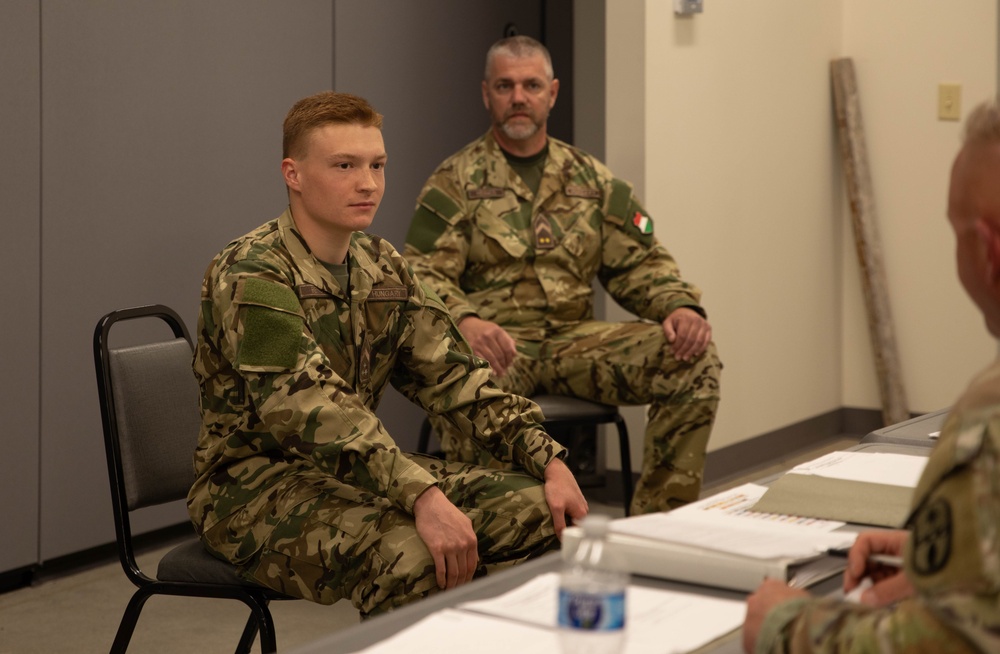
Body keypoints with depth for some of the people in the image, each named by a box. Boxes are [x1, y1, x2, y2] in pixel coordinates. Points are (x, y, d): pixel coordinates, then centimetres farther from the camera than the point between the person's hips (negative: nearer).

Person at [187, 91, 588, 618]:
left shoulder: (381, 267, 9)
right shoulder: (249, 276, -17)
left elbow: (451, 375, 5)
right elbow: (311, 407, -30)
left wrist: (548, 461, -8)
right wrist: (422, 496, -41)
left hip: (353, 472, 8)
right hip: (258, 483, -8)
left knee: (538, 509, -8)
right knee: (412, 554, -35)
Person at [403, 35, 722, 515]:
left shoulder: (592, 179, 17)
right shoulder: (455, 182, 4)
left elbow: (640, 263, 16)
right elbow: (423, 274, -6)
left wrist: (679, 306, -7)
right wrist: (465, 320, -28)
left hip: (575, 339, 4)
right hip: (495, 342, -4)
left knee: (696, 360, -17)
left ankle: (658, 524, -9)